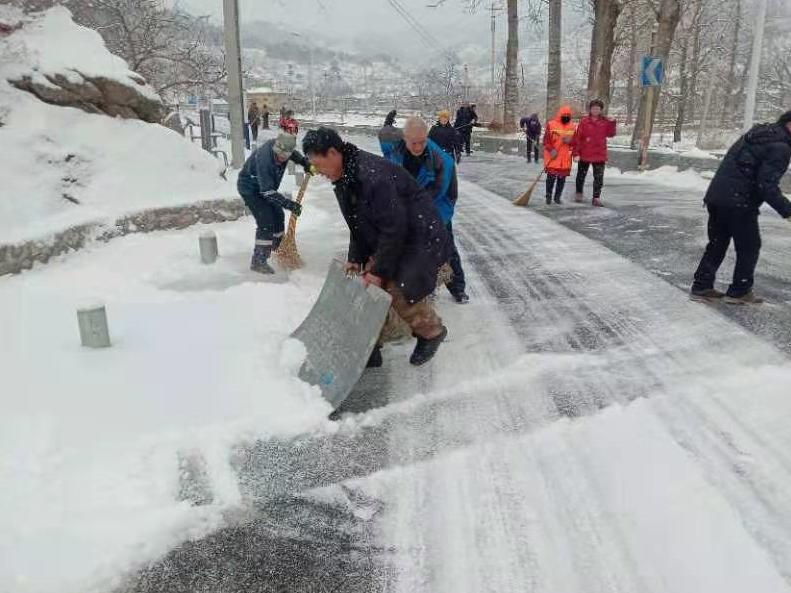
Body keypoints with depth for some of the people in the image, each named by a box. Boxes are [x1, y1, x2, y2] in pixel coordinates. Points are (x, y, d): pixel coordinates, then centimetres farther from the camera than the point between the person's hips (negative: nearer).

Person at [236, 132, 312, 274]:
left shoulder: (280, 146, -16)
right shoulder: (264, 159, -38)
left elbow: (294, 154, 13)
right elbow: (267, 192, -37)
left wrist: (304, 162, -1)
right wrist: (288, 204, -40)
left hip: (266, 186, 9)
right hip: (250, 188, -9)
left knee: (278, 214, 15)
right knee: (266, 221, -17)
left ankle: (278, 248, 36)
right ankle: (258, 261, -13)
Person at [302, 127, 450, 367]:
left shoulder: (373, 176, -31)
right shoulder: (343, 178, 1)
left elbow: (394, 229, -29)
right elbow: (358, 224, 11)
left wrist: (379, 270, -22)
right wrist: (355, 258, 3)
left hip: (418, 236, -9)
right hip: (386, 238, 9)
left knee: (400, 290, -15)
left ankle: (432, 332, 13)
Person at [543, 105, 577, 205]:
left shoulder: (573, 126, 8)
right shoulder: (551, 124, -3)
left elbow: (576, 141, 13)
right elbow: (546, 140, -3)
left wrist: (570, 140, -10)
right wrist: (551, 150, -16)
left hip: (566, 158, 3)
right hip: (553, 157, -3)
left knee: (562, 178, 6)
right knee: (551, 177, -3)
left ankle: (557, 197, 18)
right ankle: (548, 196, 12)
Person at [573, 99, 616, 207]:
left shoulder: (605, 121, 4)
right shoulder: (584, 121, -4)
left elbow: (610, 134, 4)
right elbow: (577, 137, -7)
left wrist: (612, 124, -11)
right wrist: (576, 153, -11)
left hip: (600, 154, 1)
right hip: (585, 154, -1)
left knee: (599, 177, -1)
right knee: (581, 175, 14)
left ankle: (596, 198, 5)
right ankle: (579, 193, 34)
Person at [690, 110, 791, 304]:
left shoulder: (758, 134, 17)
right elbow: (767, 185, -18)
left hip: (715, 196, 8)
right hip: (738, 203, -8)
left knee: (717, 244, 15)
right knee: (749, 247, 7)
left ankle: (702, 287, 18)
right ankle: (739, 291, 13)